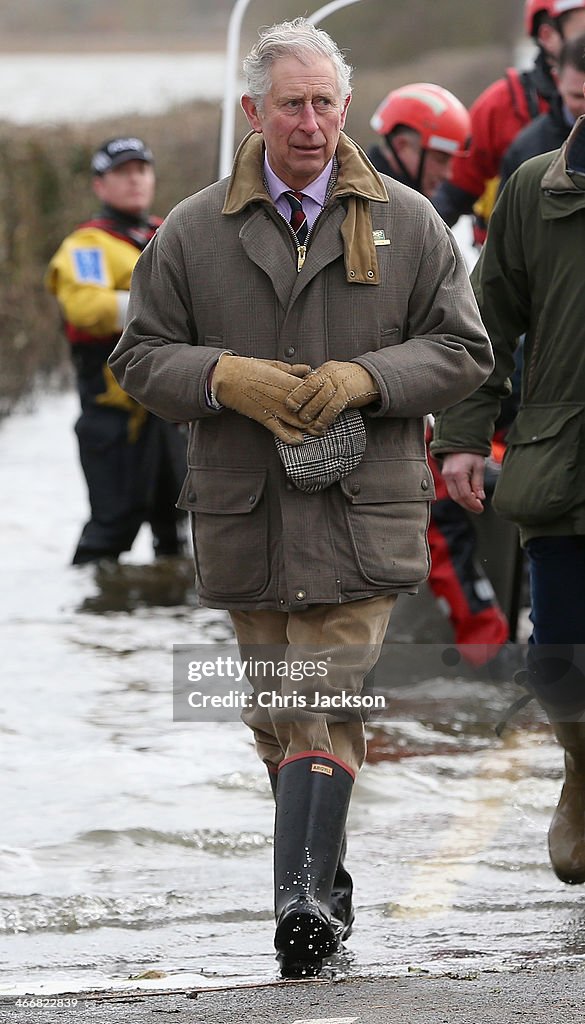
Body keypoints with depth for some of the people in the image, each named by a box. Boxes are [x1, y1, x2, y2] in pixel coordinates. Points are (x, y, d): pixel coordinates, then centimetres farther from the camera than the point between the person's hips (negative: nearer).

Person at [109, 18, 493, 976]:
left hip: (360, 507, -2)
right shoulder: (193, 232, 7)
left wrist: (365, 379, -11)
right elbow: (141, 356, 8)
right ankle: (323, 874, 23)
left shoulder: (407, 223, 5)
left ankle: (304, 897, -23)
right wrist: (227, 378, -12)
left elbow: (462, 350, 6)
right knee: (276, 713, 9)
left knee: (326, 699, -14)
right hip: (243, 508, 2)